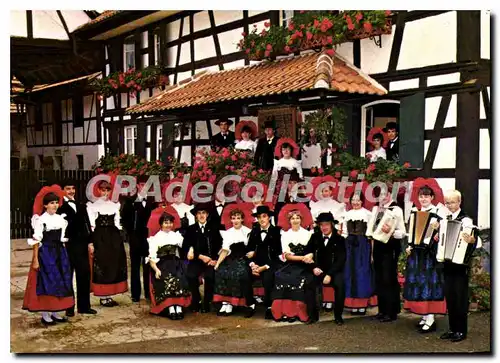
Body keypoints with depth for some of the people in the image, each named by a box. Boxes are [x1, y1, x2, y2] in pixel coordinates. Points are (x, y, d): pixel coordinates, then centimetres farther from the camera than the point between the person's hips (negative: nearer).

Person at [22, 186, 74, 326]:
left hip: (59, 253, 6)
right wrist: (35, 260, -15)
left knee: (59, 283, 8)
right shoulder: (41, 220, -10)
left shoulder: (61, 219, 7)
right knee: (46, 283, -4)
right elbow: (36, 241, -12)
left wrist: (64, 255, 11)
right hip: (45, 254, -6)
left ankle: (55, 313, 18)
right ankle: (45, 315, 4)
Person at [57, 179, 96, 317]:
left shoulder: (80, 205, 14)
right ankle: (69, 307, 12)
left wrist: (89, 242, 8)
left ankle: (84, 306, 17)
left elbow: (86, 224, 13)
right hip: (67, 245, -5)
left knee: (84, 274, 7)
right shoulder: (59, 206, -6)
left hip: (81, 244, 5)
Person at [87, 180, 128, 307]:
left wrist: (120, 240, 9)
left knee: (114, 265, 5)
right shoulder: (93, 205, -1)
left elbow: (117, 224, 14)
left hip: (113, 237, 5)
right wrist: (91, 243, -11)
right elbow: (91, 226, -6)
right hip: (100, 238, -5)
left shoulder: (115, 205, 12)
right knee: (101, 265, -3)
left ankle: (109, 296, 14)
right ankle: (103, 297, 4)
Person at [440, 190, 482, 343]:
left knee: (460, 297, 1)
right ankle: (452, 328, 21)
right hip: (447, 263, 7)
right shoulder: (446, 220, 11)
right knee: (449, 297, 11)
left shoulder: (465, 220, -10)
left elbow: (477, 240, -21)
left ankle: (461, 331, 10)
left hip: (460, 264, -7)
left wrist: (472, 240, -41)